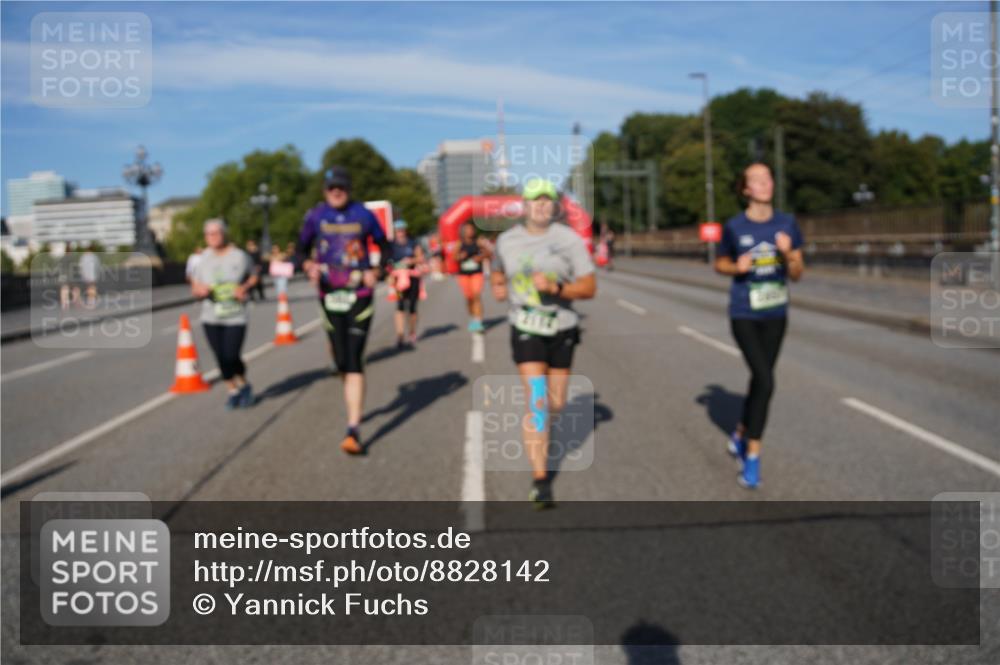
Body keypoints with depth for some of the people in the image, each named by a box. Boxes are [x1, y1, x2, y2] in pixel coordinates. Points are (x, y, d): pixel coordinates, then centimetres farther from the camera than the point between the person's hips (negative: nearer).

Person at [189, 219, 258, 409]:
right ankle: (233, 391, 26)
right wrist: (199, 290, -14)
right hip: (211, 318, 3)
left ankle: (244, 386, 20)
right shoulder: (203, 260, 4)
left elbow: (253, 276, 11)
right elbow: (194, 287, 10)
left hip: (235, 317, -3)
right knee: (221, 358, 5)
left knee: (231, 357, -10)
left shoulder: (239, 256, -3)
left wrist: (245, 288, -10)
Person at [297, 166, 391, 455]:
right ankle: (355, 405, 37)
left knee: (354, 362, -11)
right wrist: (309, 266, -10)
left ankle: (354, 430, -13)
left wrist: (376, 272, -6)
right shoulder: (315, 217, 2)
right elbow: (302, 249, 12)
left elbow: (384, 247, 11)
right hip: (329, 296, 3)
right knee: (342, 363, 9)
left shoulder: (364, 215, -1)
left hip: (359, 295, -2)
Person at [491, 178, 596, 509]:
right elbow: (497, 271, 22)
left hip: (562, 330, 1)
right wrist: (497, 286, 0)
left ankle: (537, 429, 48)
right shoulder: (507, 240, 1)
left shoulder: (569, 239, -7)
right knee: (537, 403, -13)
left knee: (555, 404, 11)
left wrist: (555, 288, -25)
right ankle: (540, 481, -9)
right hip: (526, 330, -1)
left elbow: (589, 287, -10)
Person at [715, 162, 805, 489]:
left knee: (759, 380, 14)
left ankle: (740, 435, 40)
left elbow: (797, 274, 1)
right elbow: (720, 264, 8)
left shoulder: (787, 224, -1)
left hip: (776, 315, 4)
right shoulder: (734, 227, -7)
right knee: (765, 381, -16)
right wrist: (737, 267, -13)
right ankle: (752, 455, -2)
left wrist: (788, 254, -19)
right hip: (744, 316, -4)